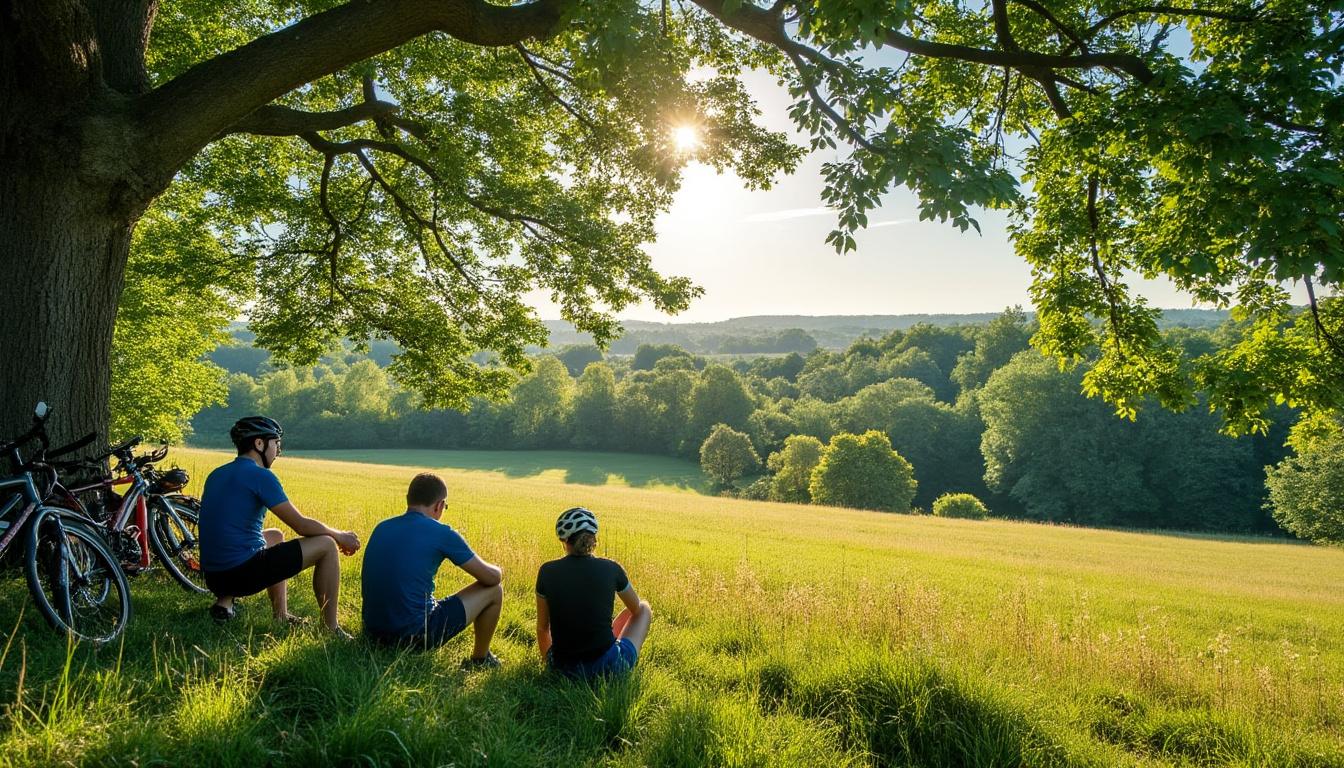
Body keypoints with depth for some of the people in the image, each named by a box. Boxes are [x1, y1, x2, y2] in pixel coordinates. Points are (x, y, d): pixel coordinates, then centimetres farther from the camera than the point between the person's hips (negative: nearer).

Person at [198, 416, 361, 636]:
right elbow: (302, 526, -11)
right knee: (327, 545, -1)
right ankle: (331, 629, 3)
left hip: (214, 576, 9)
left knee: (275, 536, 34)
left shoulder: (216, 475, 14)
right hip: (244, 572, -9)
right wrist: (341, 536, 5)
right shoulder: (260, 475, -12)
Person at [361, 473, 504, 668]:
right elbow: (492, 577, -3)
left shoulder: (382, 527, 8)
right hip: (415, 635, -7)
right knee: (493, 590, 9)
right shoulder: (441, 533, -10)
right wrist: (497, 571, 21)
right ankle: (479, 659, 26)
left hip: (373, 632, 7)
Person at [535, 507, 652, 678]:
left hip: (563, 667, 2)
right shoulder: (611, 569, -7)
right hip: (609, 666, -2)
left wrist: (546, 658, 27)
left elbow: (542, 627, 7)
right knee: (644, 608, 25)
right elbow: (636, 609, 13)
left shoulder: (547, 571, -5)